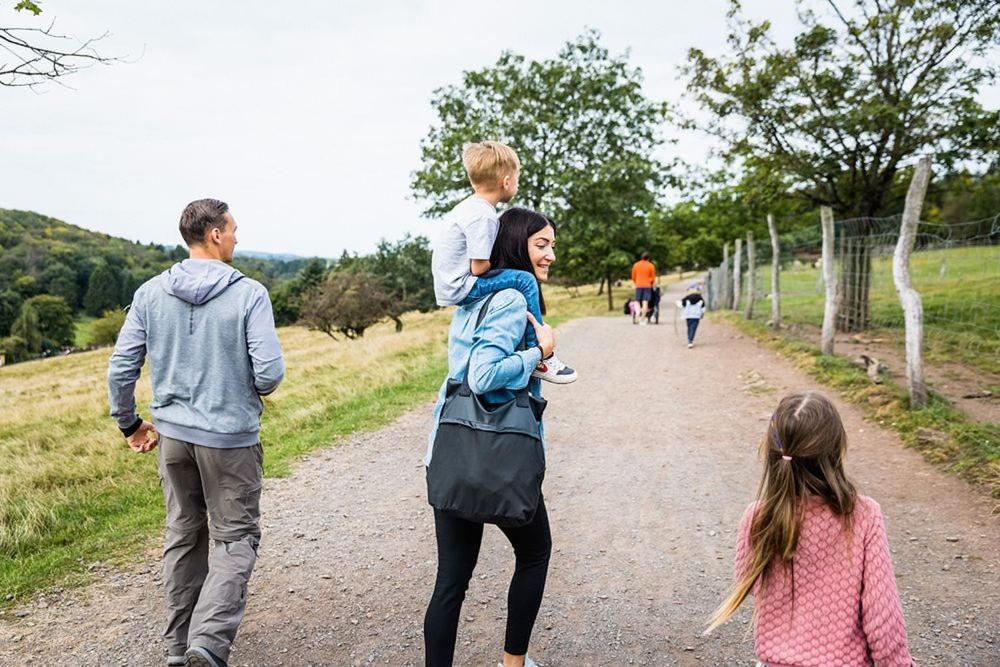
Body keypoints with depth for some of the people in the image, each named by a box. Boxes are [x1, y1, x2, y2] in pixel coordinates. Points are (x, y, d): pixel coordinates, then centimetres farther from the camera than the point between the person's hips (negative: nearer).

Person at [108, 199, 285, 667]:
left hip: (173, 434, 5)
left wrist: (128, 423, 15)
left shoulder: (151, 293, 1)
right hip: (230, 436, -4)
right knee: (235, 539, 7)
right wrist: (256, 392, 7)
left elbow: (121, 367, 1)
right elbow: (270, 371, -17)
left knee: (182, 536, 17)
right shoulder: (249, 294, -12)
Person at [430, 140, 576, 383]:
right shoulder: (483, 216, -19)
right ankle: (539, 358, -14)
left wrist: (499, 262, 14)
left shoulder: (468, 206, 12)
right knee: (524, 281, -18)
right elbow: (479, 268, -19)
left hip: (447, 285, 11)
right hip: (461, 288, -11)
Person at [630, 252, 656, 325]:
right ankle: (643, 319, -6)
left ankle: (638, 311, -20)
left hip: (638, 286, 1)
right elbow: (653, 277, 5)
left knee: (638, 301, 11)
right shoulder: (651, 266, 0)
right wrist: (652, 283, 24)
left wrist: (634, 283, 26)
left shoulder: (636, 265, 3)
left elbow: (633, 276, 9)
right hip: (647, 286, -1)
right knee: (645, 302, -3)